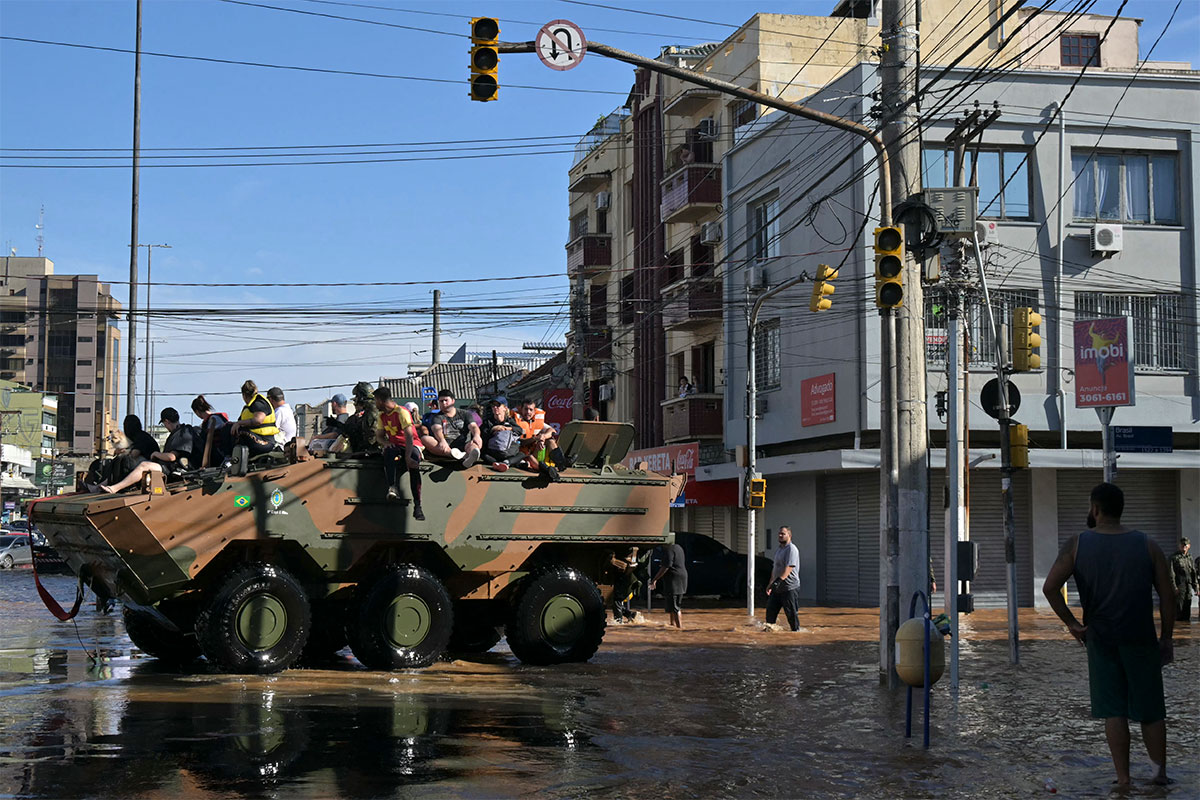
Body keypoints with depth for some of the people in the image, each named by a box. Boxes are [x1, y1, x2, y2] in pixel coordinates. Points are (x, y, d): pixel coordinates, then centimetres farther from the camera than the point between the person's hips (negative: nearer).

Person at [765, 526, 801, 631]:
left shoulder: (791, 549, -13)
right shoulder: (779, 549, 17)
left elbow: (789, 568, -24)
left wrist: (779, 580, -34)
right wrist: (770, 584, 20)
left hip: (790, 588, -9)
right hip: (777, 587, 9)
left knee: (791, 613, -3)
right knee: (770, 610, 8)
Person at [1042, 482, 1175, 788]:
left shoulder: (1077, 544, -3)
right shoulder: (1147, 545, 0)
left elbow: (1050, 587, -12)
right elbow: (1167, 594, -1)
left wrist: (1070, 622, -2)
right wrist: (1166, 636, 8)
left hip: (1101, 639, 0)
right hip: (1140, 638, 0)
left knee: (1113, 711, 4)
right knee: (1150, 711, 11)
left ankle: (1123, 779, 4)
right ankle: (1160, 774, 20)